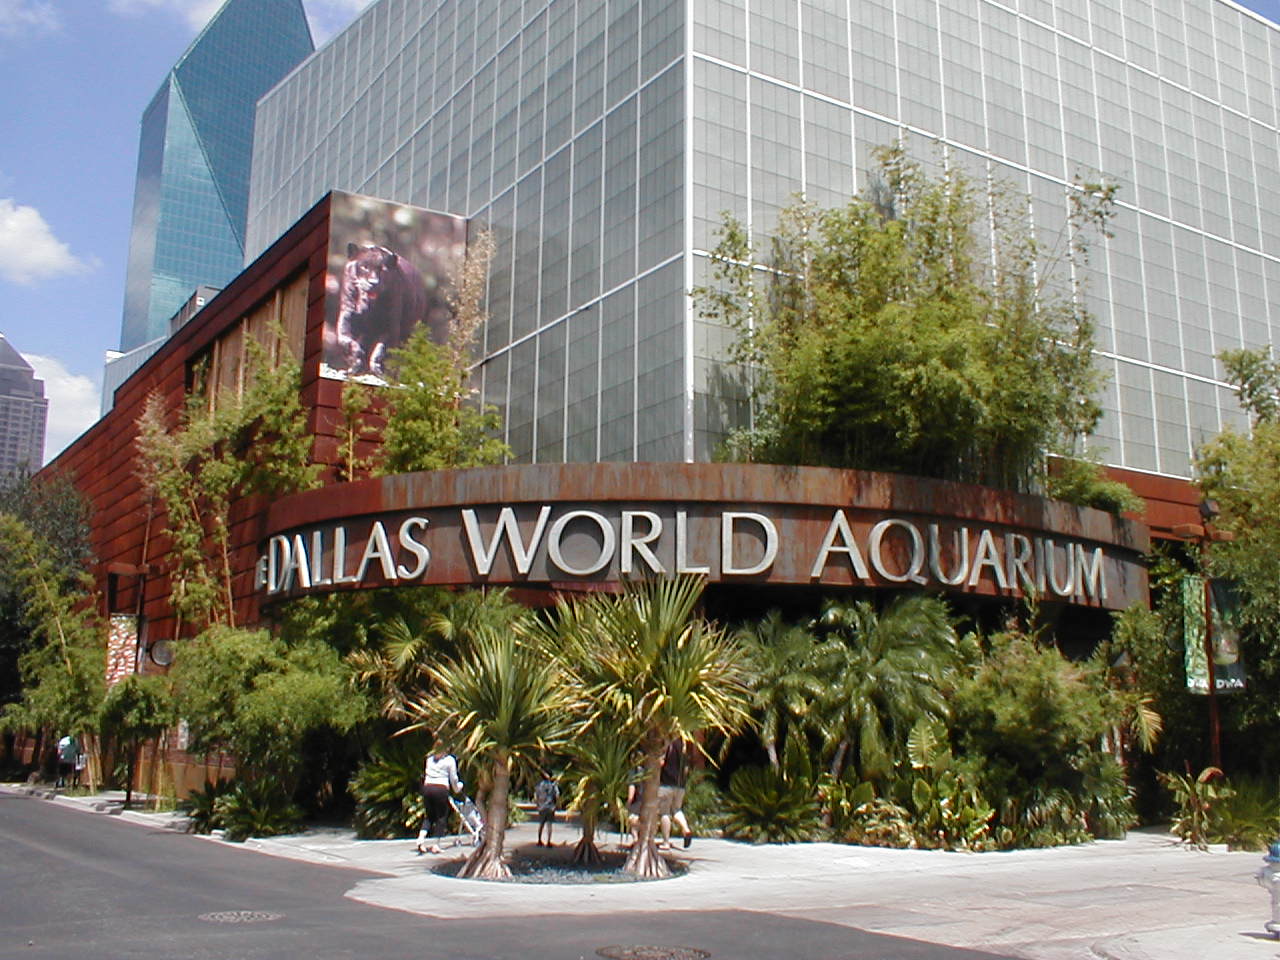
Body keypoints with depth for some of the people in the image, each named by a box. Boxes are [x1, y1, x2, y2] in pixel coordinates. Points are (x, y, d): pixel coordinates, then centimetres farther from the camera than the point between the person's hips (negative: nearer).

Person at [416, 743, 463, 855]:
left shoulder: (429, 758, 16)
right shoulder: (450, 760, 4)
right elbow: (453, 778, 8)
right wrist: (457, 789, 24)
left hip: (427, 787, 4)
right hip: (441, 788, -4)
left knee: (429, 815, 16)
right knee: (442, 816, 5)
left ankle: (421, 837, -6)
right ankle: (435, 845, 1)